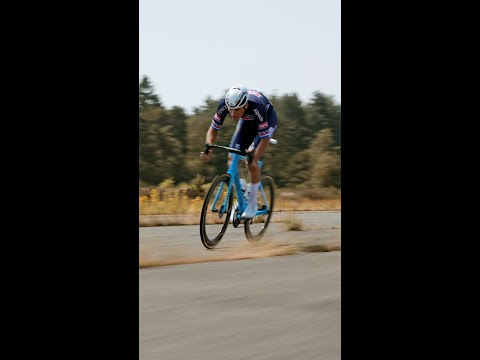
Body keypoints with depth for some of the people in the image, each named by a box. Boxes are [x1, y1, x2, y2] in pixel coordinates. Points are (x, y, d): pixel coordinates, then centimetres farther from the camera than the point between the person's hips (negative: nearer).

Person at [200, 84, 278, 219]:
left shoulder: (257, 107, -43)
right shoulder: (224, 104, -32)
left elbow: (265, 138, -36)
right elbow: (213, 130, -20)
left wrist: (255, 159, -46)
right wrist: (209, 148, -37)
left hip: (267, 120, -5)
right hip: (246, 121, 5)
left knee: (252, 162, -21)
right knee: (232, 158, -9)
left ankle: (252, 205, -7)